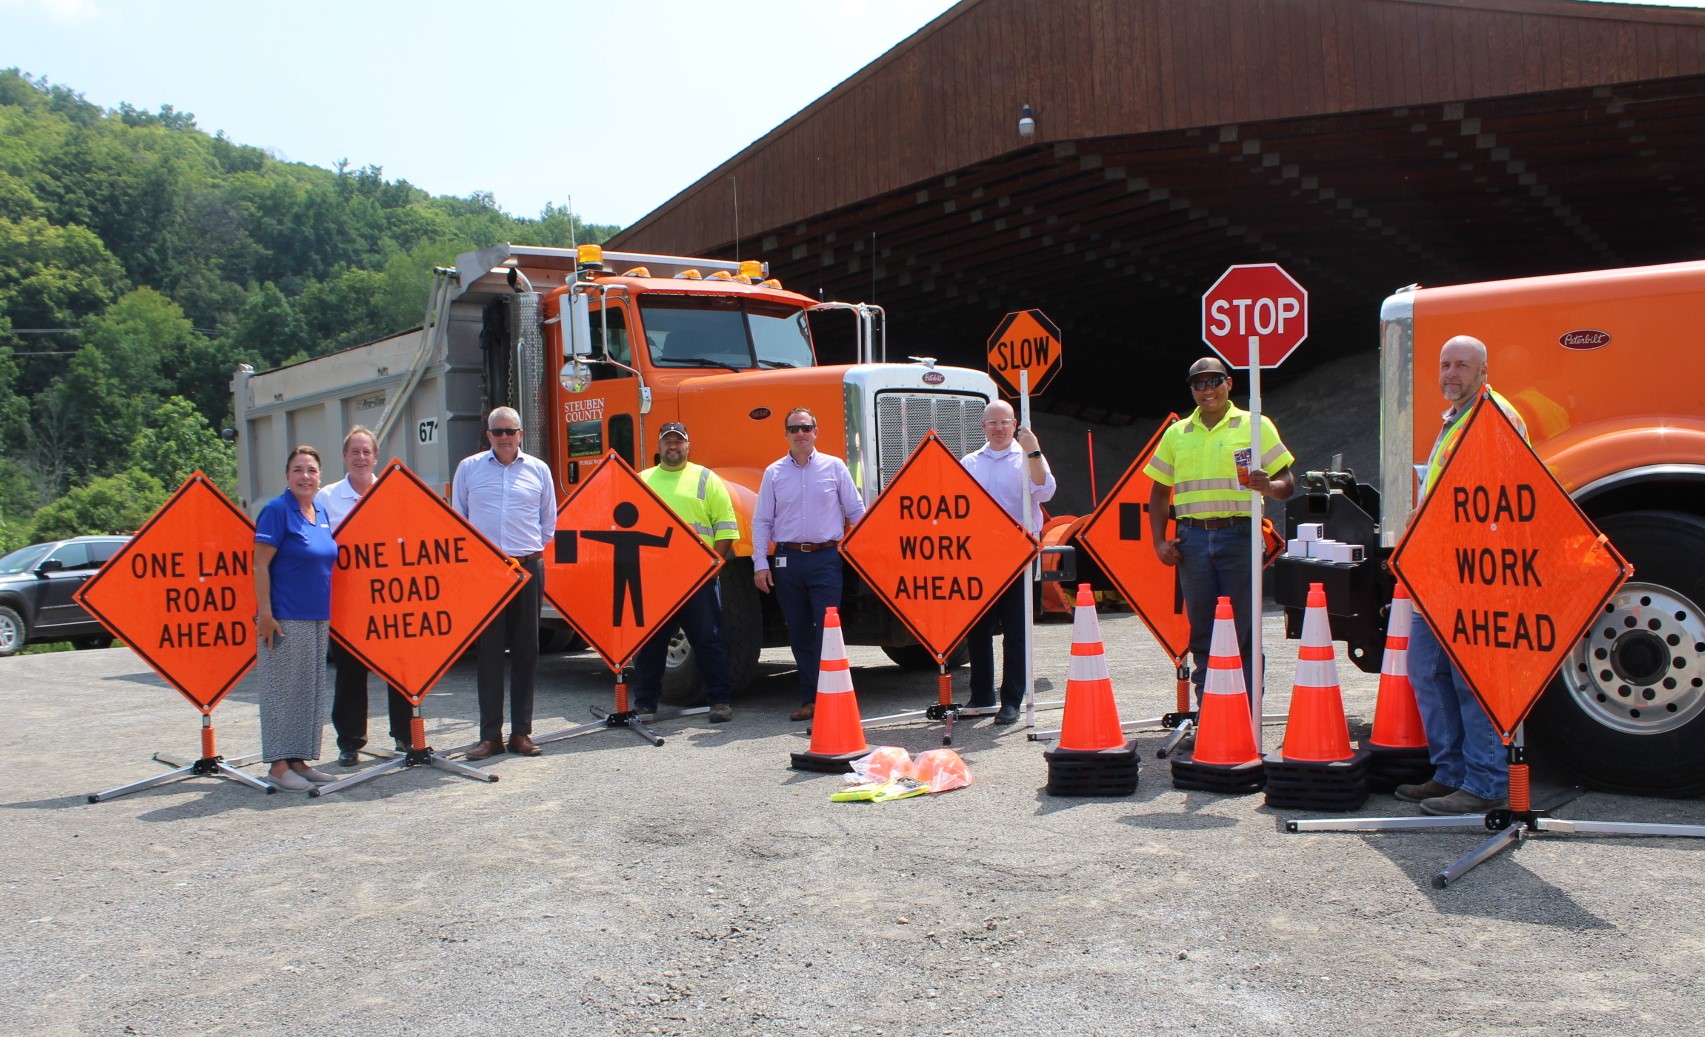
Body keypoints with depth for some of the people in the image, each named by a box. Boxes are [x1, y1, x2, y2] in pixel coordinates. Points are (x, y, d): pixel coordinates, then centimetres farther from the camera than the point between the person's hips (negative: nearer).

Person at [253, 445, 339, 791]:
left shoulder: (321, 514, 13)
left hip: (318, 618, 8)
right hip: (285, 618, -8)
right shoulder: (277, 511, -9)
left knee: (311, 691, 11)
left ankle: (299, 760, 20)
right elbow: (260, 565, -12)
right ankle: (279, 765, 5)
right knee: (282, 690, -2)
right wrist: (265, 613, -18)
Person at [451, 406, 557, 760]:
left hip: (527, 568, 1)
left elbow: (549, 521, 16)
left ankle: (521, 732, 11)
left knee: (526, 652, 4)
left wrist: (533, 549, 9)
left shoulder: (538, 470, 9)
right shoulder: (469, 468, 7)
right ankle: (490, 734, 3)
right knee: (488, 652, -1)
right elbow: (456, 518, 13)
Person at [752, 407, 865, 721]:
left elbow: (856, 512, 7)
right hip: (788, 559, 2)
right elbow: (761, 521, 9)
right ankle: (809, 698, 15)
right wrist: (760, 563, 2)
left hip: (826, 557, -2)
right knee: (799, 632, 7)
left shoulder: (834, 466, 4)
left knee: (827, 628, -8)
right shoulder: (774, 473, 8)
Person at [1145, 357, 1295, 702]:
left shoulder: (1256, 426, 6)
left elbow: (1287, 482, 5)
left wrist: (1268, 486, -18)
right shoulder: (1177, 433, 14)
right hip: (1193, 539, 3)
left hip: (1239, 535, -3)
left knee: (1243, 631, -2)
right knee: (1201, 632, 7)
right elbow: (1159, 492, 17)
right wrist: (1159, 541, 5)